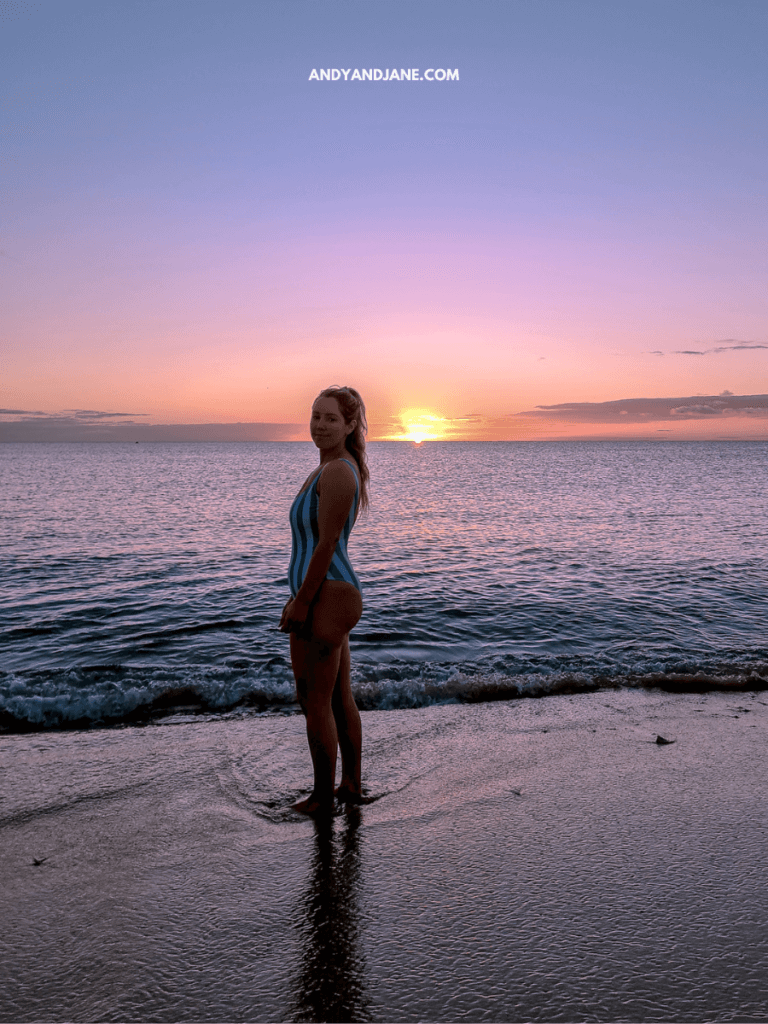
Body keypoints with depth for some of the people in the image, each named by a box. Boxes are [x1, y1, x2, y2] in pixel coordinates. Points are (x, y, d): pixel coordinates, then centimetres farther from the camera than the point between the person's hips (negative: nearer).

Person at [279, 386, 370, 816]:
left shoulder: (337, 472, -18)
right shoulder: (337, 469, 13)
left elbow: (327, 544, -21)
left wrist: (300, 604, -16)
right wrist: (301, 596, 20)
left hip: (326, 600, -11)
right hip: (336, 594, 11)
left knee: (315, 702, 4)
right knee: (340, 698, 19)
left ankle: (323, 797, 21)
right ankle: (352, 786, 33)